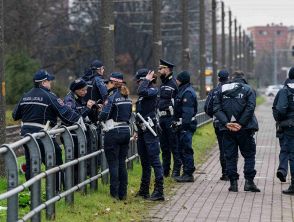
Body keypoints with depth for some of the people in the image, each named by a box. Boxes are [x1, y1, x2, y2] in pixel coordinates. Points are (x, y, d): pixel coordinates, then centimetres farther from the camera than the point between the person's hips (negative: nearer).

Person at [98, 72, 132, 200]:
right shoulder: (126, 97, 10)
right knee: (122, 163, 12)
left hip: (113, 133, -7)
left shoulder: (113, 96, -13)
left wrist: (100, 117, 2)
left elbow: (104, 115, -19)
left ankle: (115, 193, 0)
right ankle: (123, 193, 15)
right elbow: (129, 115, 12)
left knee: (113, 164, -1)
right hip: (126, 131, 7)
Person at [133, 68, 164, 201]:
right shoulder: (143, 95, 17)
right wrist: (138, 130, 21)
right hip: (142, 130, 9)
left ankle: (159, 192, -10)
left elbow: (142, 91, -31)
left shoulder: (153, 90, -9)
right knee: (144, 161, 15)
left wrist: (146, 80, -14)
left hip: (150, 130, -9)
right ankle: (144, 191, 22)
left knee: (154, 160, -10)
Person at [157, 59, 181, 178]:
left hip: (170, 118, -9)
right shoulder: (162, 84, 17)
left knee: (174, 146, -4)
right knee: (164, 146, 14)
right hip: (162, 119, 9)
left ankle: (176, 170, 1)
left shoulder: (173, 84, -11)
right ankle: (165, 170, 21)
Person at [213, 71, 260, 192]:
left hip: (227, 129, 2)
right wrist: (241, 124, -13)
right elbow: (250, 108, -12)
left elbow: (216, 108, -2)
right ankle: (249, 181, -1)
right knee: (249, 155, 8)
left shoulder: (222, 90, 9)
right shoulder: (248, 89, 3)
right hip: (244, 129, -2)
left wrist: (226, 123, -9)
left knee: (230, 156, 8)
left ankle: (233, 183, 6)